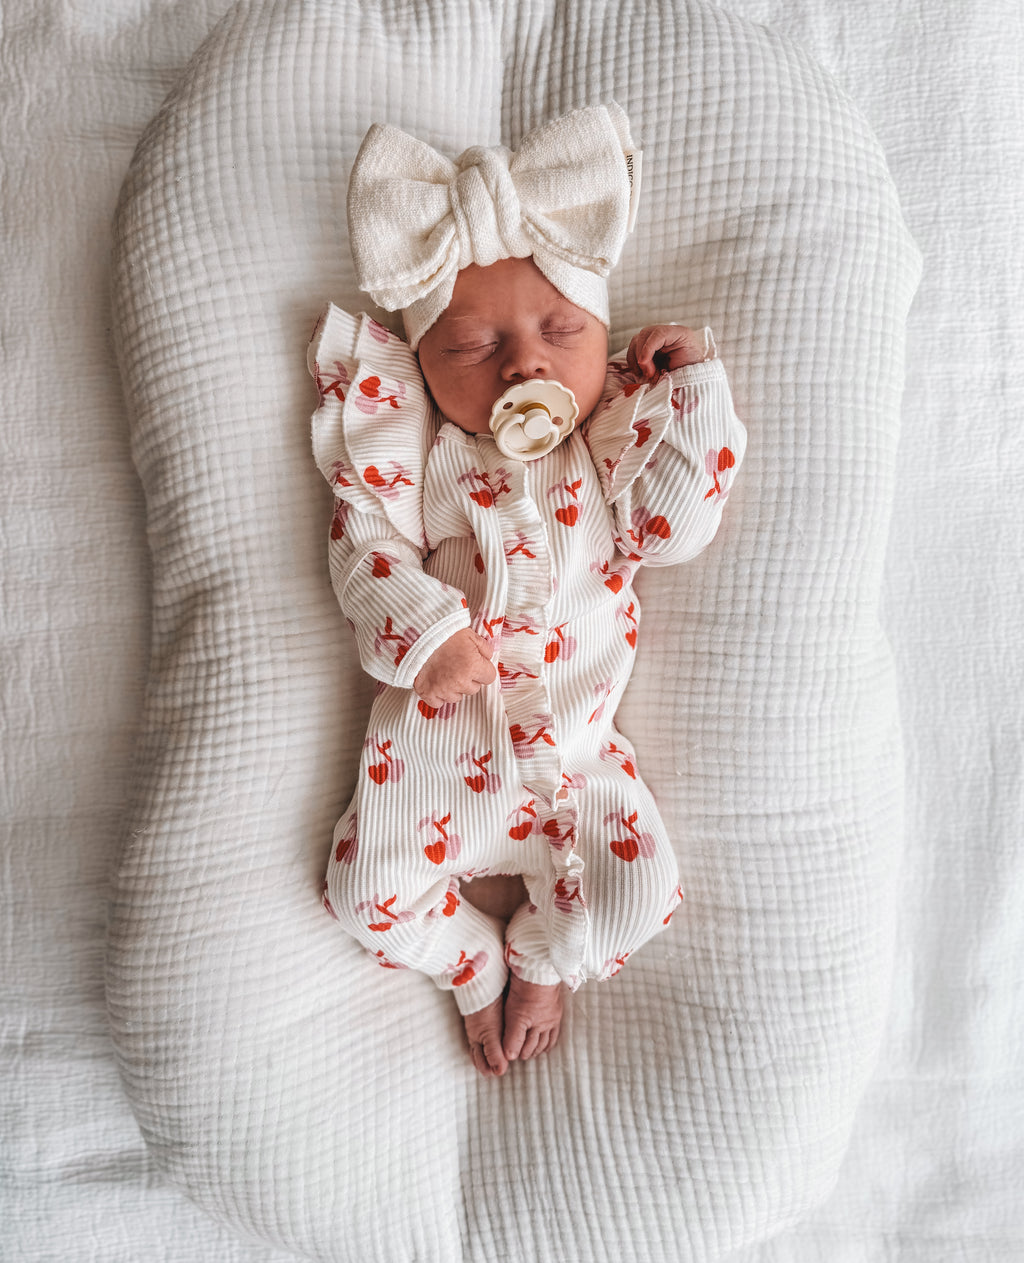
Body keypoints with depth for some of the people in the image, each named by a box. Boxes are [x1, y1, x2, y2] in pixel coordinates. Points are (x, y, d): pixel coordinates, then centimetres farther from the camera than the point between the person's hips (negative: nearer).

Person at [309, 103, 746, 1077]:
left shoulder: (612, 440, 4)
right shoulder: (415, 448, -2)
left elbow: (673, 527, -7)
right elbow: (367, 544, -7)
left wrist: (694, 384, -7)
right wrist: (424, 629, -25)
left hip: (574, 755, 1)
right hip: (436, 748, 0)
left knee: (639, 887, -8)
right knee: (369, 891, -5)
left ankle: (542, 961, 24)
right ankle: (476, 971, 26)